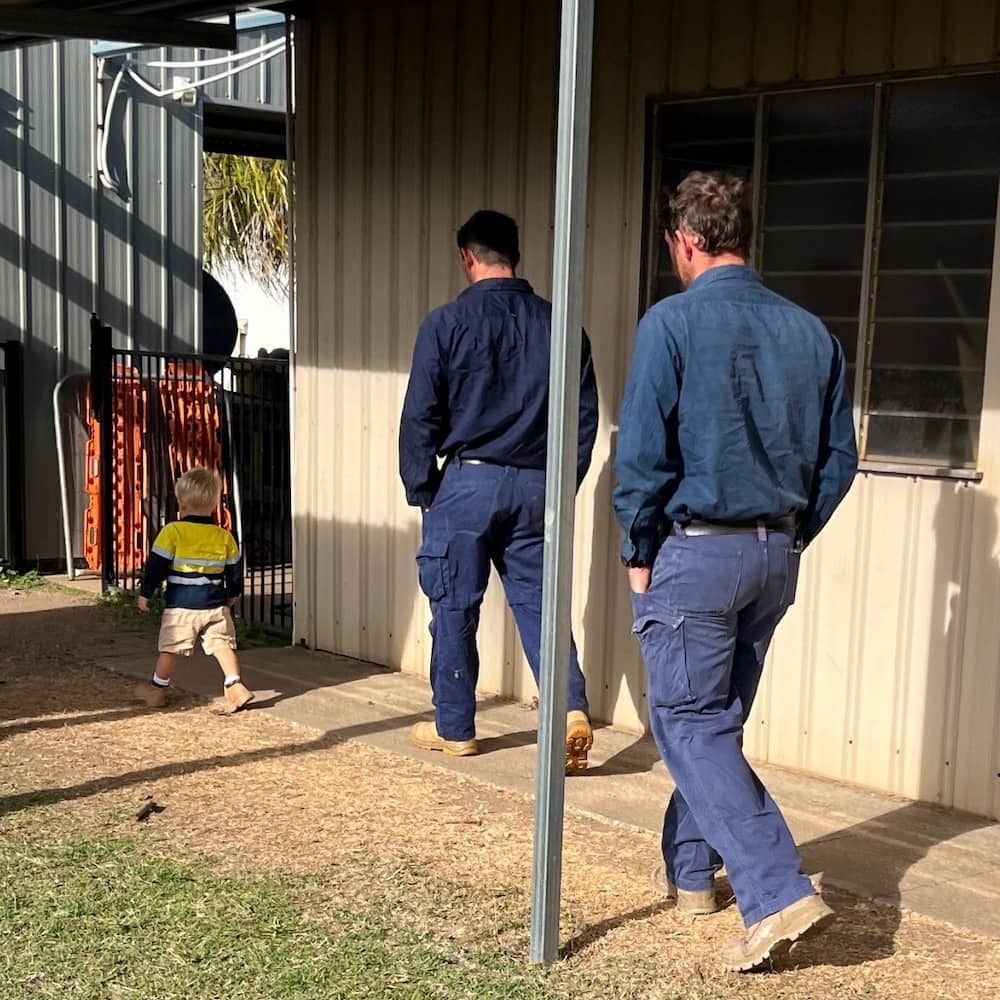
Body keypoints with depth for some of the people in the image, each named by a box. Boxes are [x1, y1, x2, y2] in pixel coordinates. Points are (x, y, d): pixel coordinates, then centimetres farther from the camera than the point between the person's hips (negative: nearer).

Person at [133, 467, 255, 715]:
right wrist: (233, 594, 28)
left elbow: (156, 565, -7)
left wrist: (145, 593, 4)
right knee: (223, 644, 4)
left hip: (180, 606, -2)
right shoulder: (224, 537, 2)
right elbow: (235, 569, 12)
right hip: (216, 606, 3)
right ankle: (234, 685, -9)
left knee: (170, 648, 9)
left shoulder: (172, 532, -10)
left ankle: (157, 690, 23)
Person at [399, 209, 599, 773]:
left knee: (455, 607, 9)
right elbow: (586, 416, 6)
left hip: (468, 482, -3)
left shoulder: (448, 324, -6)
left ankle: (454, 729, 19)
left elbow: (421, 416, -6)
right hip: (535, 487, 3)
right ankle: (572, 709, -7)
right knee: (538, 603, 10)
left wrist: (420, 489, 4)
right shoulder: (557, 325, 4)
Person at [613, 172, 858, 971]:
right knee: (720, 719, 19)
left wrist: (639, 554, -3)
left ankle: (779, 893, -10)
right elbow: (839, 458, 7)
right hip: (776, 557, 6)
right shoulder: (810, 333, 4)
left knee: (690, 725, 0)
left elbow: (642, 454, -14)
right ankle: (689, 868, 31)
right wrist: (790, 539, 16)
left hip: (695, 551, -6)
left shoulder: (672, 323, -11)